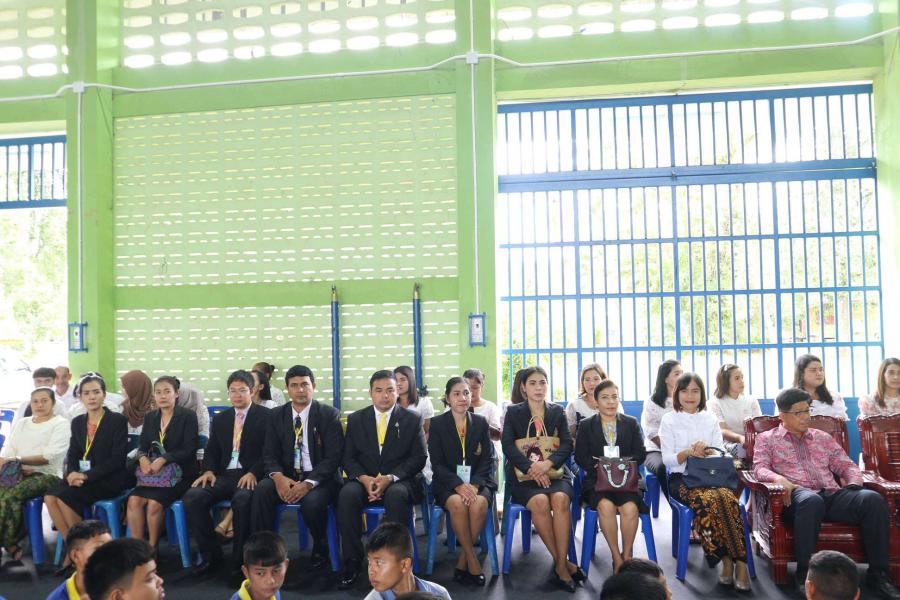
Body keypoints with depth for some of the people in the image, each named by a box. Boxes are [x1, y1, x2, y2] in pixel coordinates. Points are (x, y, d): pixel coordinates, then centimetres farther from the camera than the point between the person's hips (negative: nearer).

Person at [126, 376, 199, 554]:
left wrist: (163, 459, -22)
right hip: (153, 474, 5)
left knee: (154, 503, -27)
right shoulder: (150, 417, 14)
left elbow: (189, 449, -10)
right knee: (134, 500, -23)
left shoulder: (188, 416, -2)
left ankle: (152, 549, -7)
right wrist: (143, 458, -13)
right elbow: (143, 446, 11)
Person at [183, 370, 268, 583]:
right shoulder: (220, 419, 20)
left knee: (242, 500, -37)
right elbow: (211, 451, 17)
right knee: (192, 497, -21)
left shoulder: (265, 416, 2)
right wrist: (208, 471, -4)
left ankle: (240, 559, -20)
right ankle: (211, 555, -7)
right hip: (224, 475, 5)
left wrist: (253, 473, -20)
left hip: (250, 476, -5)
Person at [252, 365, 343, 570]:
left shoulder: (330, 414, -4)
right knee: (262, 490, -27)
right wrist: (278, 477, -19)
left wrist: (308, 484, -24)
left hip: (320, 478, -3)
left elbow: (333, 457, -10)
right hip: (287, 476, 3)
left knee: (312, 501, -34)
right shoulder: (277, 416, 8)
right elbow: (270, 455, 5)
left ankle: (320, 547, -2)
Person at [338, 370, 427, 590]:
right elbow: (347, 457, 6)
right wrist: (364, 478, -14)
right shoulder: (356, 419, 10)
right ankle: (352, 562, -19)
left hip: (398, 481, -2)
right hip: (364, 480, 2)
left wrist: (390, 478, -16)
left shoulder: (412, 419, 5)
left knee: (397, 495, -36)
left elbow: (418, 458, -1)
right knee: (347, 494, -31)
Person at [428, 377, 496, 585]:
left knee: (479, 504, -32)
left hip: (478, 481, 1)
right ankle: (472, 559, -17)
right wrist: (458, 485, -19)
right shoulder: (437, 424, 2)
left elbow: (488, 460, 4)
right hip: (448, 483, -1)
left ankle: (462, 562, -14)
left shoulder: (481, 422, 8)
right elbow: (437, 463, -3)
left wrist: (474, 485, -15)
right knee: (457, 504, -34)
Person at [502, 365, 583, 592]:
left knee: (560, 499, -31)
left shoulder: (557, 411, 12)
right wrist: (531, 468, -20)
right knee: (540, 501, -32)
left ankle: (560, 565, -24)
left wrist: (548, 463, -19)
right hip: (523, 473, -1)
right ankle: (561, 563, -18)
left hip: (555, 471, 1)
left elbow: (567, 444, 1)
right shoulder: (513, 412, 7)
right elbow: (508, 445, -5)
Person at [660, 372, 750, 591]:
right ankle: (727, 560, -23)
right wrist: (688, 452, -17)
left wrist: (708, 451, -13)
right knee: (708, 500, -34)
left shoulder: (711, 418, 16)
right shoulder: (669, 419, 7)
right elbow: (667, 459, 1)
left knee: (727, 497, -32)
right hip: (682, 478, -2)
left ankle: (739, 561, -29)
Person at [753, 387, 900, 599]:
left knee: (873, 499, -26)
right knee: (812, 500, -42)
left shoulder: (823, 437, 27)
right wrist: (779, 479, -21)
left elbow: (846, 464, 23)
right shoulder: (766, 439, 15)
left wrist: (854, 482, -1)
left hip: (833, 495, 4)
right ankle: (805, 573, -32)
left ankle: (878, 573, -18)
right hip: (799, 496, -4)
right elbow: (760, 468, 1)